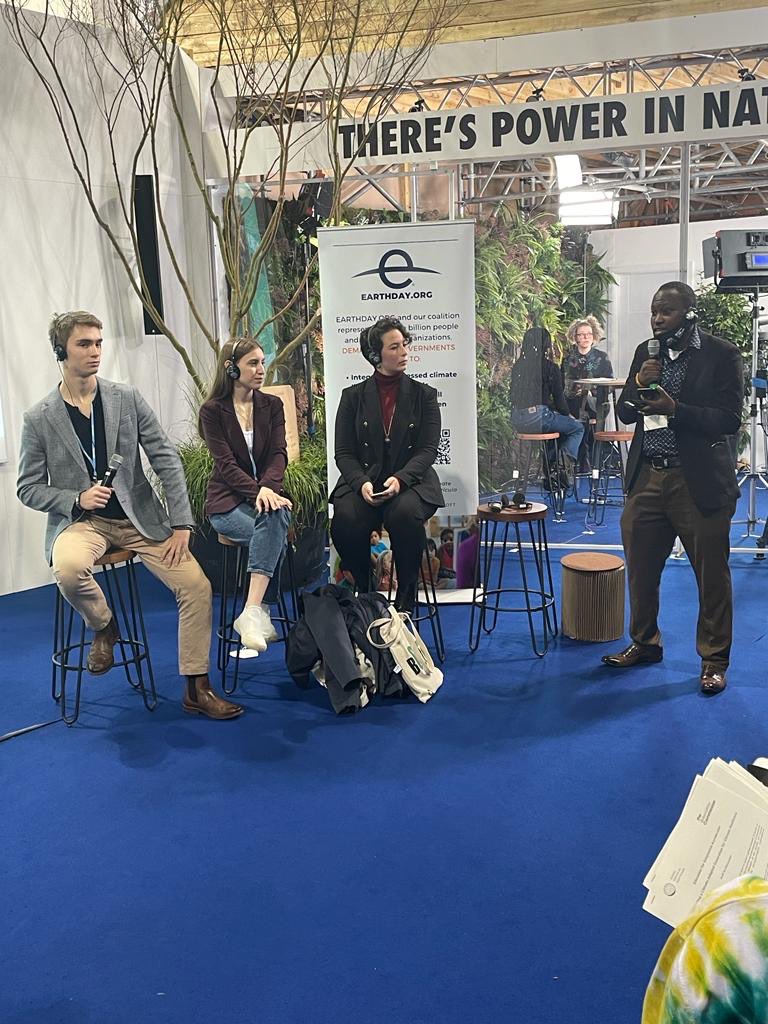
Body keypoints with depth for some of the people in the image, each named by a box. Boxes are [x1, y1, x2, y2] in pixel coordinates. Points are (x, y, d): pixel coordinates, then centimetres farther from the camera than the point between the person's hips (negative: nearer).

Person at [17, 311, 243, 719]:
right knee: (69, 568, -37)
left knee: (197, 586, -13)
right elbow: (29, 488, 2)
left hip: (139, 517, 2)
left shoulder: (128, 398, 0)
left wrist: (181, 525, -7)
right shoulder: (39, 418, -3)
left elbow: (166, 460, -1)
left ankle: (196, 690, 4)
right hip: (80, 520, -2)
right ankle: (103, 627, -1)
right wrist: (77, 499, -17)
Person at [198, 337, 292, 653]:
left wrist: (267, 488, -23)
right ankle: (259, 611, -28)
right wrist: (257, 491, -27)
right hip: (227, 501, -2)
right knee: (274, 537, -33)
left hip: (266, 494, 2)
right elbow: (226, 463, -10)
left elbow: (279, 454, -2)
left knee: (274, 517, -36)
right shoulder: (212, 410, 0)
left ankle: (252, 612, -43)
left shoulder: (272, 405, 10)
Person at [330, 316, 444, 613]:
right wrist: (362, 483, -17)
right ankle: (364, 592, -3)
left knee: (405, 514, -35)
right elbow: (343, 452, 3)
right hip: (363, 481, 1)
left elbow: (428, 449, -1)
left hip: (411, 481, -1)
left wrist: (400, 479, -20)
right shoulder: (353, 396, 8)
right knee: (345, 520, -30)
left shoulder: (423, 395, 7)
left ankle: (406, 597, -13)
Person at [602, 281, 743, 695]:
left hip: (699, 483, -4)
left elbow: (729, 420, -12)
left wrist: (675, 408, -23)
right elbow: (625, 413, 9)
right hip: (646, 480, 5)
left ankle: (714, 660, 22)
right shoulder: (645, 352, 8)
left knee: (712, 576, 6)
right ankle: (644, 643, 34)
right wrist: (638, 384, -10)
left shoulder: (722, 354, -6)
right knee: (640, 570, 13)